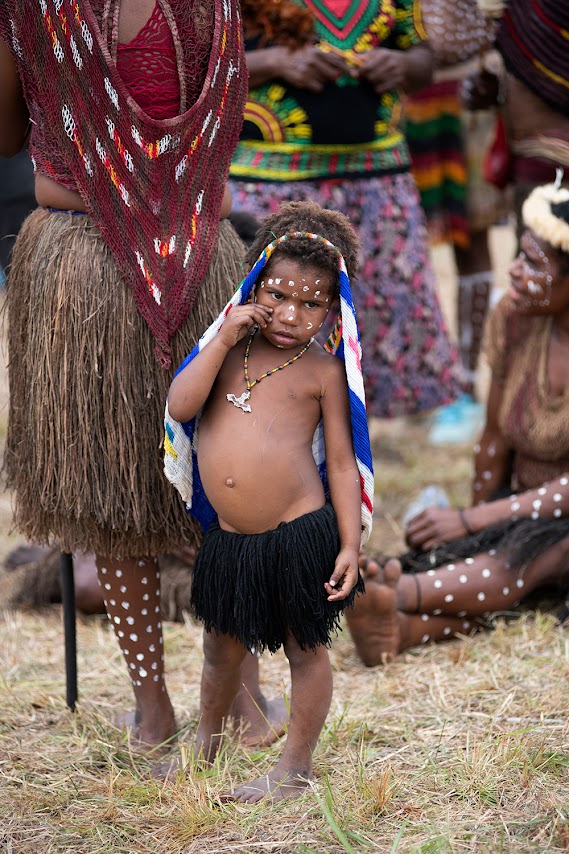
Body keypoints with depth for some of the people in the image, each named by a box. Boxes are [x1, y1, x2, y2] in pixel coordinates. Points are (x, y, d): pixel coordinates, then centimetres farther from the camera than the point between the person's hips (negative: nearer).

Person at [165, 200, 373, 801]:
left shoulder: (322, 370, -4)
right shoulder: (228, 349, 7)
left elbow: (342, 463, -3)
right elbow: (180, 406, -8)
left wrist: (351, 544, -8)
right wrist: (224, 338, -12)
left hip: (299, 535, -4)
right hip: (228, 537, 4)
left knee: (305, 649, 8)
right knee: (221, 647, 21)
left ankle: (295, 766, 24)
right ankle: (204, 744, 44)